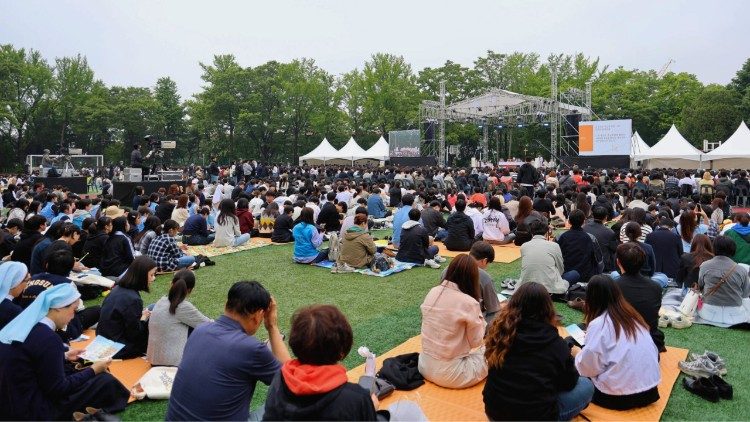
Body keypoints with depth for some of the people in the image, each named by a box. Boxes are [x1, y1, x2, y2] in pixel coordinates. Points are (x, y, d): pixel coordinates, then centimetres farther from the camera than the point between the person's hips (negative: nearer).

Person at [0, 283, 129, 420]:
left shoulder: (23, 325, 2)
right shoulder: (48, 338, -24)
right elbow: (58, 389, -17)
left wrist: (64, 356, 20)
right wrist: (93, 370, -6)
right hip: (29, 411, -9)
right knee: (105, 381, -8)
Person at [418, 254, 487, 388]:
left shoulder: (433, 292, -3)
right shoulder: (469, 303, -19)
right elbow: (475, 342, -8)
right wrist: (479, 318, 3)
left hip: (425, 366, 7)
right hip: (449, 374, -7)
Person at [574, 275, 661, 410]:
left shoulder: (598, 324, -12)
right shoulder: (633, 316, 7)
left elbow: (589, 367, -12)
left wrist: (578, 353, 8)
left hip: (621, 396, -6)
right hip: (650, 390, 6)